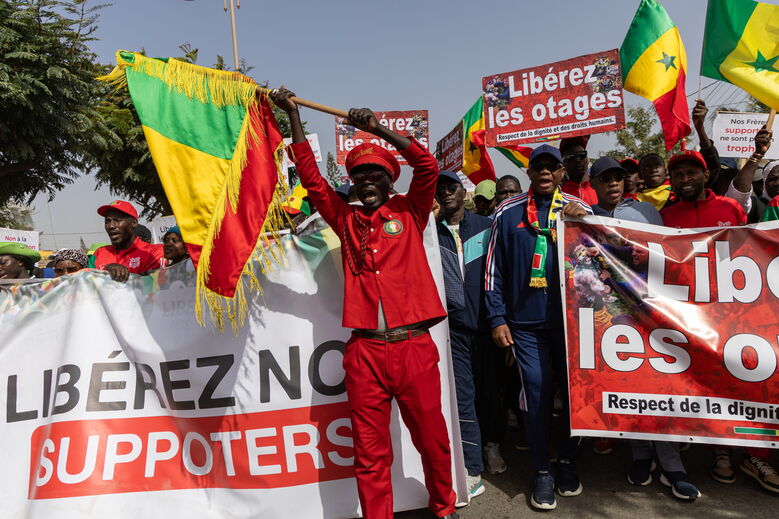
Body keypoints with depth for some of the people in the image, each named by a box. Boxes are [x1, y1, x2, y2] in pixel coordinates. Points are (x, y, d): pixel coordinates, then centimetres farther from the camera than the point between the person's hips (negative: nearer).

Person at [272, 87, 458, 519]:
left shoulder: (409, 213, 9)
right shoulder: (346, 220, 13)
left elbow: (427, 165, -3)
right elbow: (310, 175, 10)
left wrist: (378, 128, -4)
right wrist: (293, 116, 9)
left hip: (414, 345, -1)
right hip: (364, 350, 1)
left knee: (432, 439, 12)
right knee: (370, 451, 7)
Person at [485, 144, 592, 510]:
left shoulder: (578, 209, 8)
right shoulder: (508, 213, 4)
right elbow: (494, 269, 4)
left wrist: (583, 218, -13)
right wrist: (497, 318, -1)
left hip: (570, 317, 2)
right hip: (525, 321, -1)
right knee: (536, 391, 0)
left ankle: (568, 462, 28)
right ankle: (542, 470, 17)